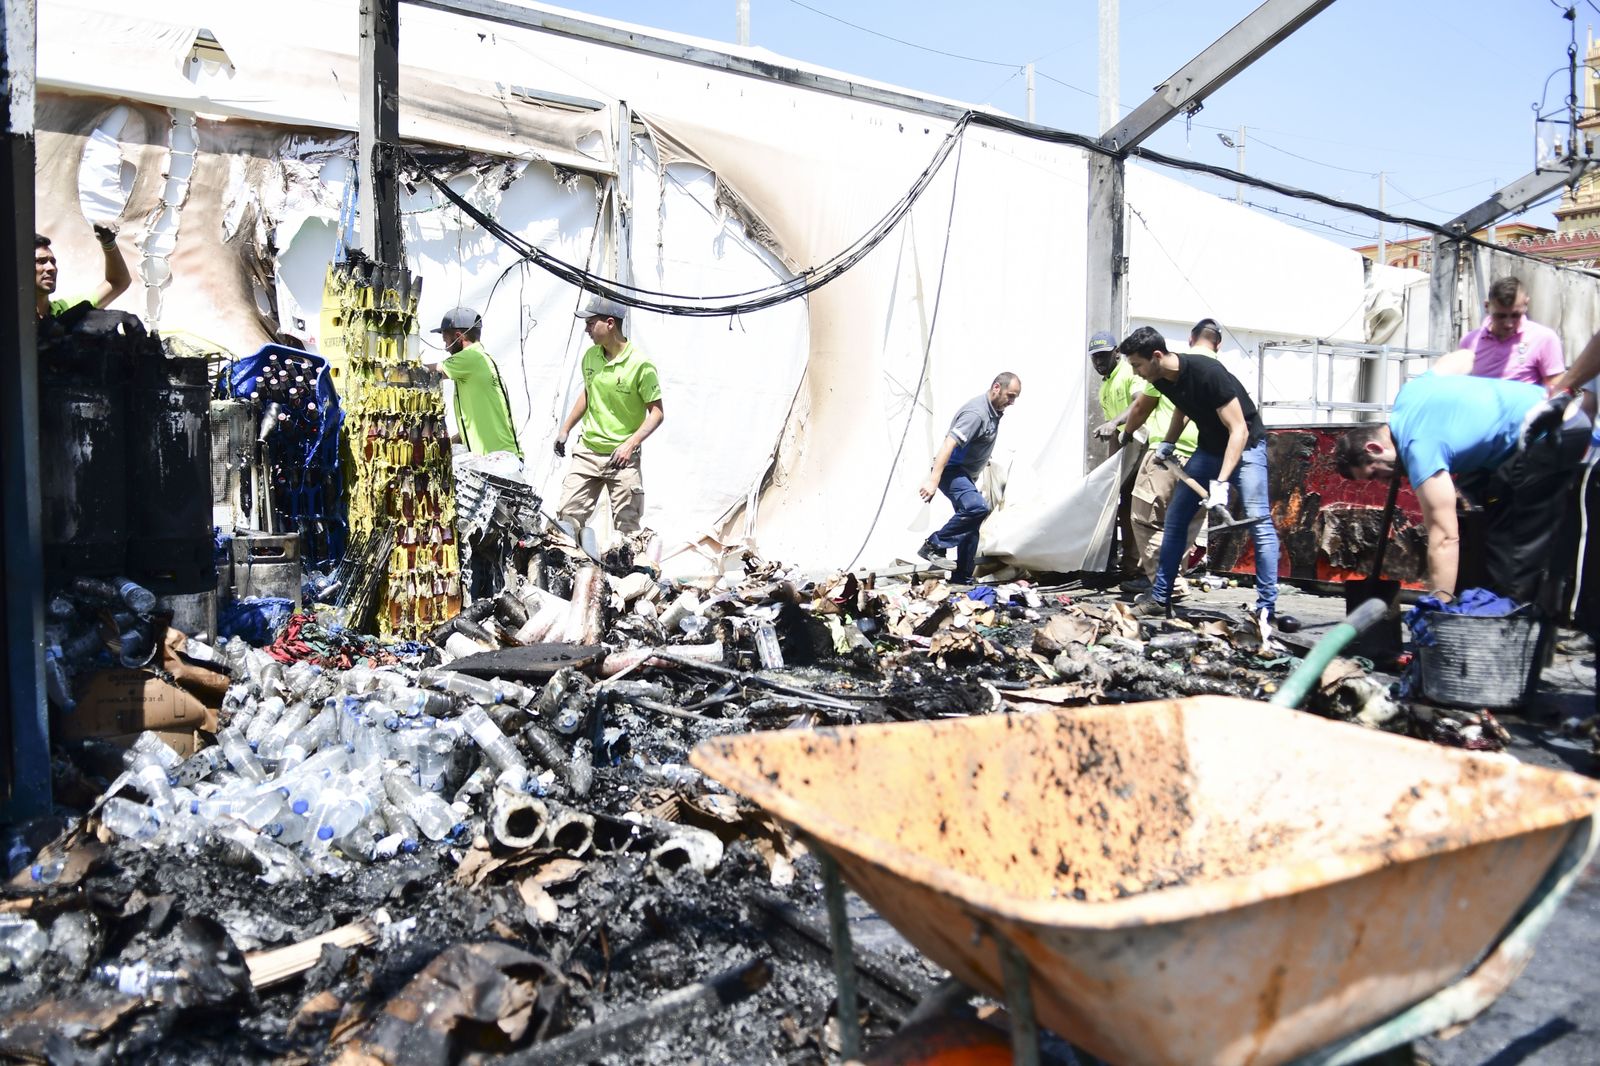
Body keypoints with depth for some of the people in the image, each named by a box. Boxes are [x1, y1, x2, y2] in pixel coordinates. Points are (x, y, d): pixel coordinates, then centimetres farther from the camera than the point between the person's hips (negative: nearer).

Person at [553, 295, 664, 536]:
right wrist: (565, 429, 19)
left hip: (622, 458, -5)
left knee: (627, 526, 1)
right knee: (568, 516, 2)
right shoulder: (590, 356, 4)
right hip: (587, 452, 5)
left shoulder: (640, 364, -15)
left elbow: (657, 412, -13)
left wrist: (630, 444, -23)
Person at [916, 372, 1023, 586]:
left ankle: (962, 579, 16)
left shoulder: (994, 412, 10)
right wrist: (933, 480, -39)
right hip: (952, 471, -10)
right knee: (978, 507, -32)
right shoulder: (976, 412, -22)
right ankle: (934, 546, -22)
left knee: (970, 528, 9)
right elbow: (949, 443, -31)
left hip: (966, 476, 10)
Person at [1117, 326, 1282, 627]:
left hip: (1245, 444, -8)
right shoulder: (1163, 379, -6)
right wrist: (1168, 443, 4)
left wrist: (1221, 483, -36)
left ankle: (1266, 607, -14)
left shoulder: (1207, 373, -29)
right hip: (1209, 447, 8)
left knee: (1258, 520, -17)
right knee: (1175, 517, 5)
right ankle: (1160, 597, 13)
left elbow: (1239, 430, -29)